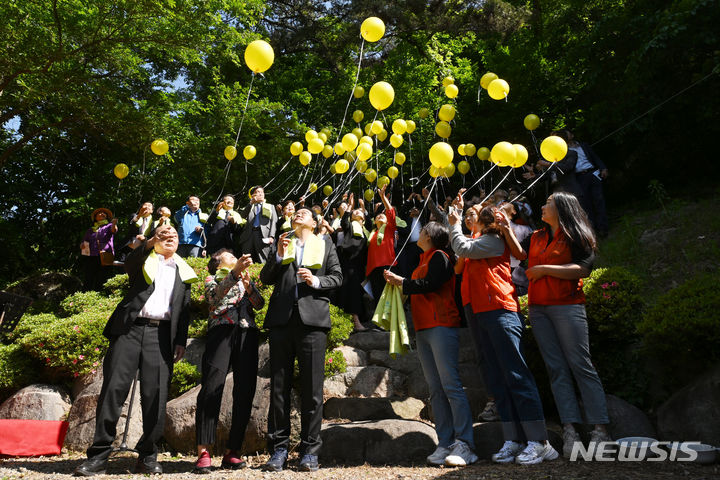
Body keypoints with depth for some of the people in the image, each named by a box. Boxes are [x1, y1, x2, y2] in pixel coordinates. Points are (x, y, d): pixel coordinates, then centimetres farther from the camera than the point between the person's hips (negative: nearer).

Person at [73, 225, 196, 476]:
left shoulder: (183, 272, 21)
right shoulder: (144, 259, 17)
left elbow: (184, 309, 16)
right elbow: (129, 263, -8)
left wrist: (181, 341, 7)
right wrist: (152, 241, -21)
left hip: (161, 333, 1)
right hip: (131, 327, -1)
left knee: (156, 394, -4)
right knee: (114, 387, -6)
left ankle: (148, 456, 6)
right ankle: (99, 455, 1)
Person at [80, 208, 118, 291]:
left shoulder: (109, 226, 15)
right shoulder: (90, 230, 25)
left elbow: (114, 230, -9)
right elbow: (83, 243, 27)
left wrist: (114, 224, -33)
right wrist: (82, 245, 1)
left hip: (105, 257, -3)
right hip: (91, 257, 3)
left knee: (101, 284, -11)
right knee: (88, 283, -7)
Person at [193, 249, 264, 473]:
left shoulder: (246, 279, 29)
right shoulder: (212, 279, 19)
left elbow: (259, 303, 12)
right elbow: (213, 295, -5)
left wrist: (248, 287, -8)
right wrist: (235, 273, -21)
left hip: (247, 332, 3)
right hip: (221, 329, -3)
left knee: (245, 392, -5)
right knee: (211, 389, -16)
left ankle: (232, 452, 0)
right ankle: (204, 452, -15)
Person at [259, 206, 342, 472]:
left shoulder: (325, 245, 16)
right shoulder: (281, 244, 19)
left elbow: (337, 277, 10)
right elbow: (265, 278, 12)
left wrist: (316, 281, -8)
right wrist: (279, 256, -3)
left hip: (312, 319, -1)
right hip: (282, 319, 2)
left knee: (312, 388, 0)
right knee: (279, 387, 4)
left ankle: (310, 450, 10)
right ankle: (279, 448, 13)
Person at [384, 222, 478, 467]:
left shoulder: (439, 256, 0)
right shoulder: (423, 261, 25)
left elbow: (430, 285, -14)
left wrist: (401, 281, -4)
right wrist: (396, 281, 10)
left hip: (441, 325, -9)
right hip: (423, 328, 9)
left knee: (451, 384, -13)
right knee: (436, 389, 3)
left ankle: (465, 445, -12)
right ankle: (445, 443, 4)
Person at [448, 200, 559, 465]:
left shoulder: (494, 241, -1)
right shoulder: (480, 241, 23)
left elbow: (462, 248, -11)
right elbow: (460, 246, 40)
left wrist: (455, 224, 6)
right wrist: (457, 210, 35)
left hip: (498, 310, -9)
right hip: (477, 312, 9)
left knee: (516, 375, -11)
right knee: (496, 379, 5)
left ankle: (539, 442, -8)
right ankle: (514, 440, 8)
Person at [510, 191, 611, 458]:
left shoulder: (576, 236, 2)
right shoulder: (537, 237, 20)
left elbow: (582, 269, -10)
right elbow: (520, 253, 6)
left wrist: (544, 269, -11)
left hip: (567, 306, -5)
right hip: (537, 308, 5)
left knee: (580, 365, -6)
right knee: (556, 369, 1)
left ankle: (600, 431, -1)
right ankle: (569, 431, 1)